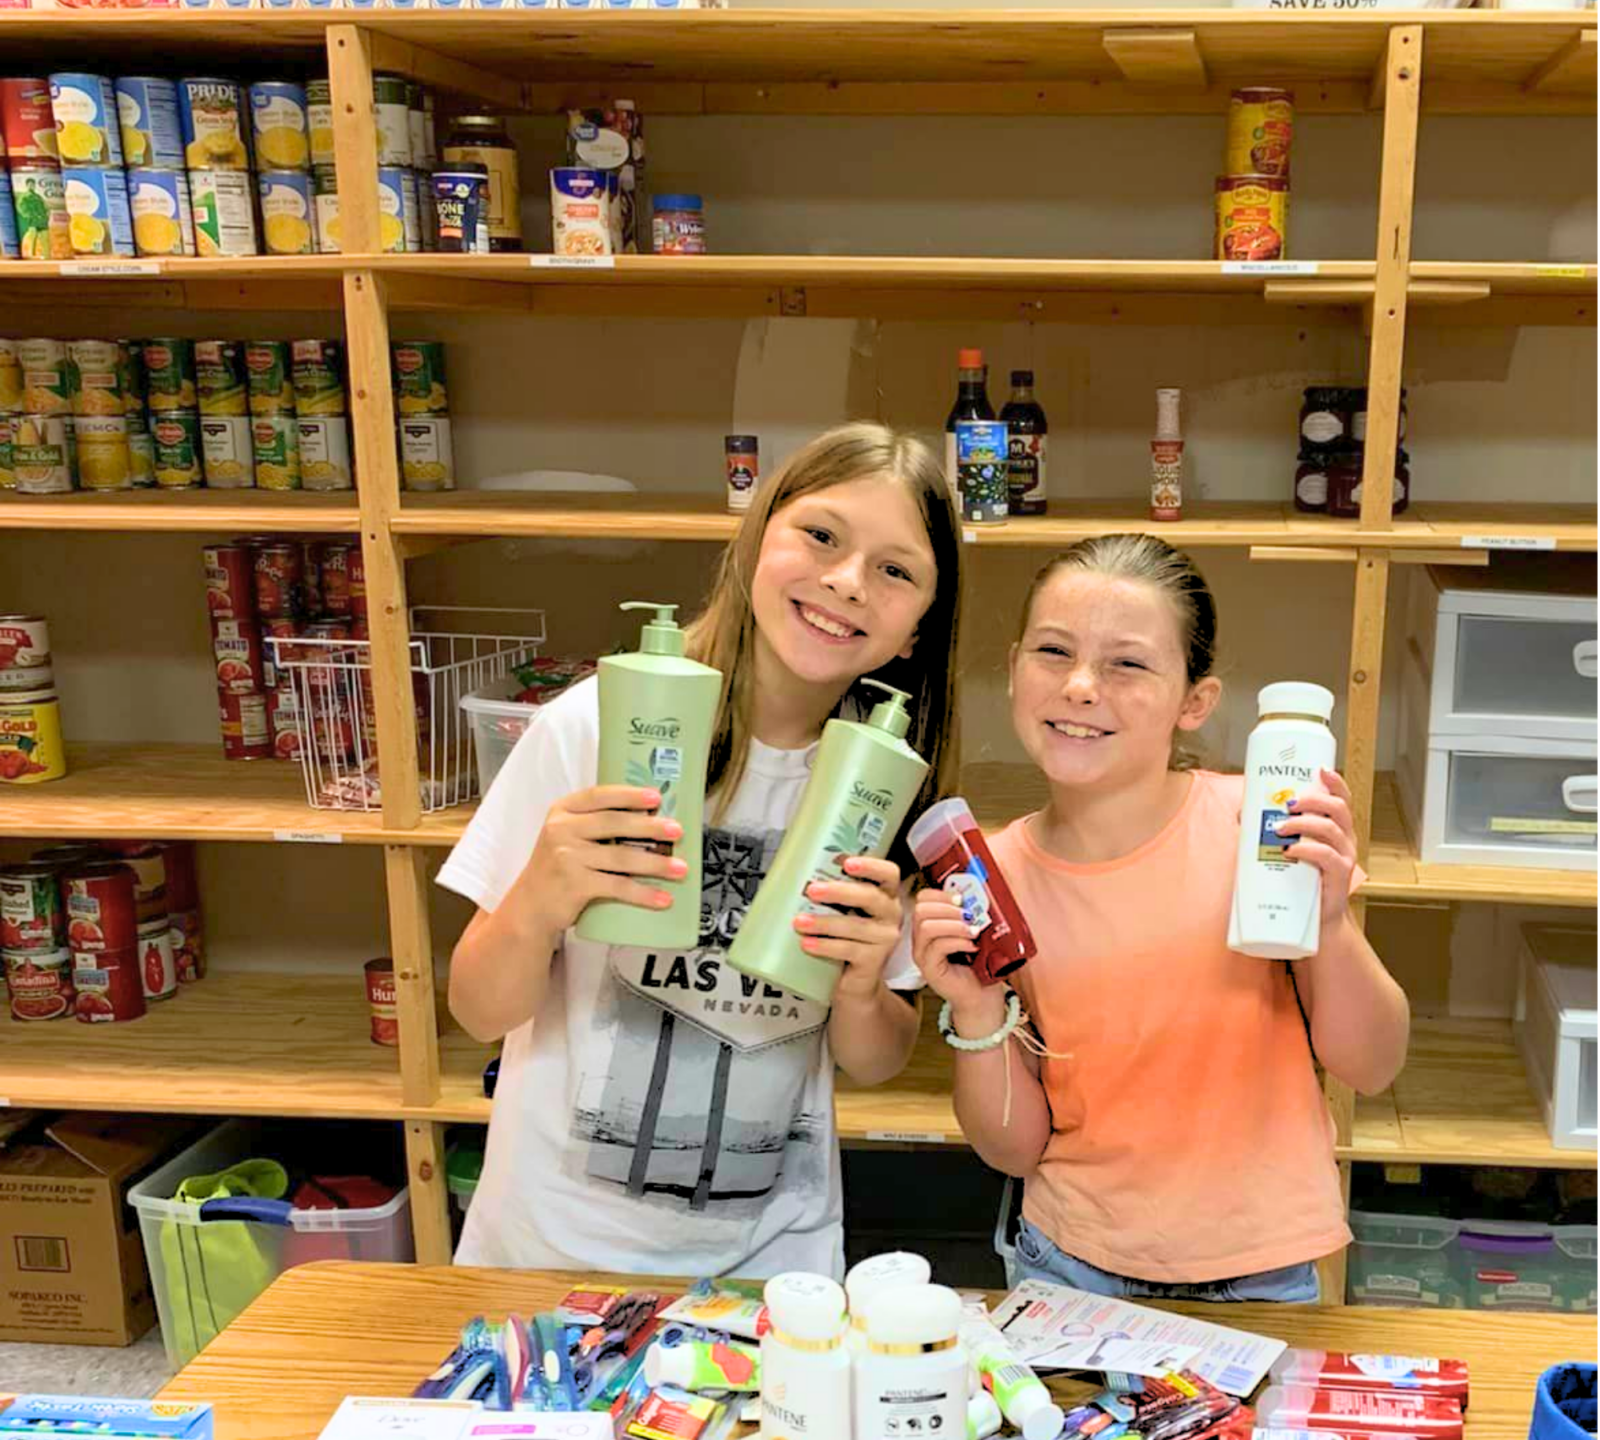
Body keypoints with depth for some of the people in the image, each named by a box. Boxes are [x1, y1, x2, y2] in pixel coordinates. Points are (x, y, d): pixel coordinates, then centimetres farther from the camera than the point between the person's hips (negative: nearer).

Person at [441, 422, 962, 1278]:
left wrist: (863, 988, -20)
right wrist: (536, 905, -30)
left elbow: (874, 1063, 1)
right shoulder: (594, 726, -16)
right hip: (558, 1243, -2)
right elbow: (480, 1013, -10)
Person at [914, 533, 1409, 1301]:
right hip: (1073, 1267, 2)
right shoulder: (989, 877, -9)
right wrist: (978, 1016, -20)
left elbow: (1370, 1069, -8)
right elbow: (1015, 1148, -3)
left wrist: (1330, 925, -24)